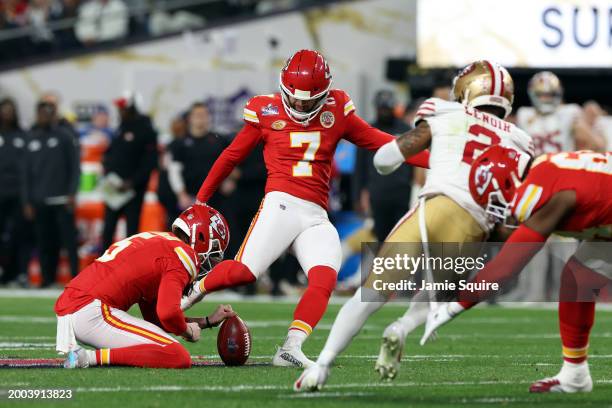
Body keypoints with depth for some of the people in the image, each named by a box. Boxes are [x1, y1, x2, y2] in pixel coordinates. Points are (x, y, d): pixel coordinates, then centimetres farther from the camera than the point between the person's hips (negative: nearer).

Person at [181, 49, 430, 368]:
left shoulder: (336, 111, 11)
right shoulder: (267, 112, 5)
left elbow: (379, 142, 15)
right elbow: (231, 157, 15)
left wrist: (434, 161, 9)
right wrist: (200, 201, 21)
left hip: (316, 217, 3)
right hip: (282, 203, -3)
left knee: (325, 280, -21)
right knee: (244, 271, -20)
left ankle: (291, 348, -26)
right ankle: (195, 290, 9)